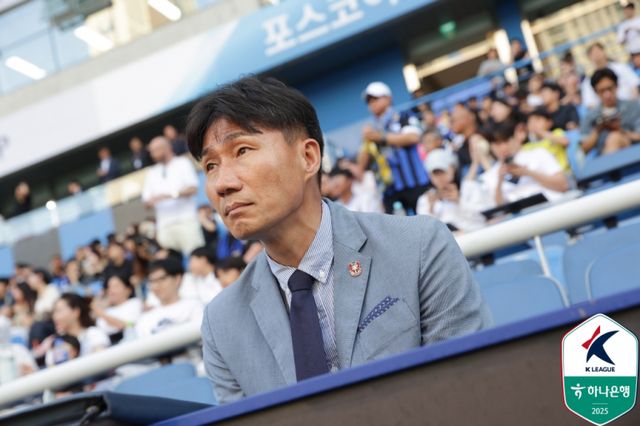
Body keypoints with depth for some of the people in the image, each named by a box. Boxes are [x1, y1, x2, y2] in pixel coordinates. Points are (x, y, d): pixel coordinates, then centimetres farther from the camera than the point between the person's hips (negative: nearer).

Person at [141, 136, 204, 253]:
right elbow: (147, 199, 18)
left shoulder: (182, 163, 8)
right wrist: (150, 201, -7)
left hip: (186, 221, -4)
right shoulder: (152, 172, 20)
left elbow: (192, 189, -3)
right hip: (164, 225, 4)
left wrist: (170, 195, -15)